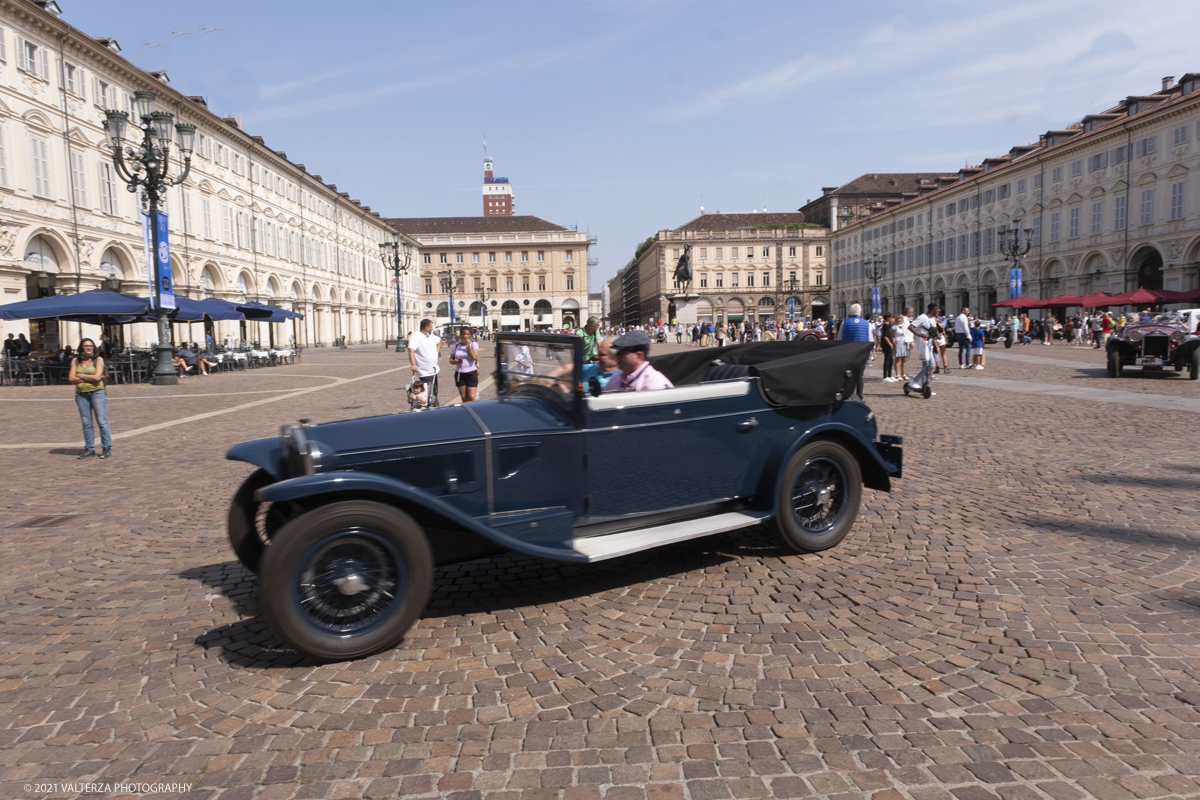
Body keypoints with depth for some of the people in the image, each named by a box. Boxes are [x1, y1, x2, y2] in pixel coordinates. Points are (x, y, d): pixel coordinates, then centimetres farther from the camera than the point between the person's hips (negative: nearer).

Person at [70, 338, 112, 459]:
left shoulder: (98, 360, 0)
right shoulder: (76, 361, 9)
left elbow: (97, 377, -12)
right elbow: (71, 378, -1)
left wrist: (81, 375, -4)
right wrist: (90, 378, -8)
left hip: (97, 393, -3)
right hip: (81, 394, 3)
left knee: (102, 421, -4)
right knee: (86, 423, 7)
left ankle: (106, 448, 0)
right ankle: (89, 448, 14)